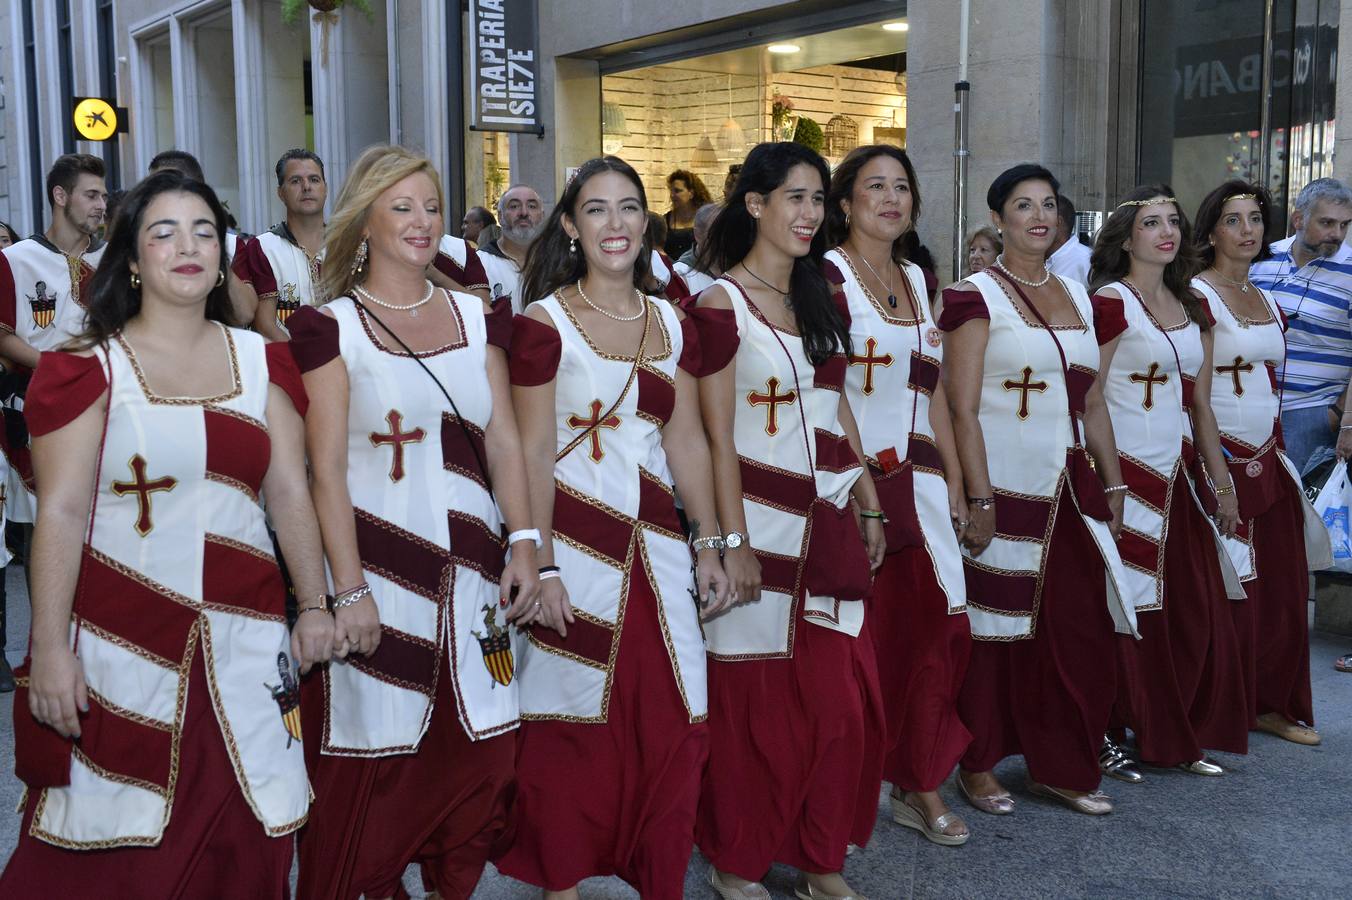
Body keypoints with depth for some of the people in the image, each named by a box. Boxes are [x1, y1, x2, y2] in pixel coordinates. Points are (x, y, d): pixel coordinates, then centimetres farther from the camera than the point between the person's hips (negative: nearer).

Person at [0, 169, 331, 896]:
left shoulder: (262, 362, 9)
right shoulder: (89, 367, -2)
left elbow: (290, 494, 11)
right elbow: (61, 513, -6)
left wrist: (315, 606, 9)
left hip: (244, 637, 3)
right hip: (122, 639, -3)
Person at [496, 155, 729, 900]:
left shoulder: (673, 324, 8)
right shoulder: (544, 322, -7)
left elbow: (687, 440, 11)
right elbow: (533, 455, -9)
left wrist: (709, 544, 9)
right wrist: (542, 566, -13)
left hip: (655, 540, 5)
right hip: (575, 538, -4)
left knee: (671, 724, 7)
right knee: (573, 725, 6)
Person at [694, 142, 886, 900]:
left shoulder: (826, 300, 11)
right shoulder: (722, 303, -8)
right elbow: (717, 434, -10)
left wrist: (869, 507, 13)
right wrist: (734, 541, -13)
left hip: (829, 521, 6)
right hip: (762, 519, -5)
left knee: (844, 699, 6)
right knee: (756, 701, 5)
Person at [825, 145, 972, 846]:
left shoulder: (915, 279, 16)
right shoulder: (828, 275, -5)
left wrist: (954, 484, 15)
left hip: (918, 482, 7)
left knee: (933, 628, 5)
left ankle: (921, 787, 18)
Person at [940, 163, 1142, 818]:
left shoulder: (1075, 295, 13)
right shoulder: (976, 295, -6)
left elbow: (1092, 401, 17)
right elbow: (962, 409, -12)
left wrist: (1112, 483, 13)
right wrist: (979, 499, -17)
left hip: (1070, 488, 6)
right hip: (1005, 487, -6)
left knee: (1081, 631, 7)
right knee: (995, 632, 3)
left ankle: (1061, 767, 22)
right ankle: (977, 767, 19)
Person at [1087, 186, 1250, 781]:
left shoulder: (1194, 310, 13)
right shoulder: (1109, 302, -8)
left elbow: (1201, 405, 16)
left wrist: (1222, 482, 12)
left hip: (1179, 475, 7)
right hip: (1126, 473, -7)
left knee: (1197, 613, 8)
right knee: (1126, 613, -2)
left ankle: (1179, 739, 21)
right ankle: (1105, 738, 11)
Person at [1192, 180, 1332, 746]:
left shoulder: (1266, 302, 14)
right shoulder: (1197, 296, -9)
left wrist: (1277, 450, 15)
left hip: (1267, 459, 8)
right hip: (1218, 458, -7)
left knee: (1282, 586, 9)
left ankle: (1271, 704, 21)